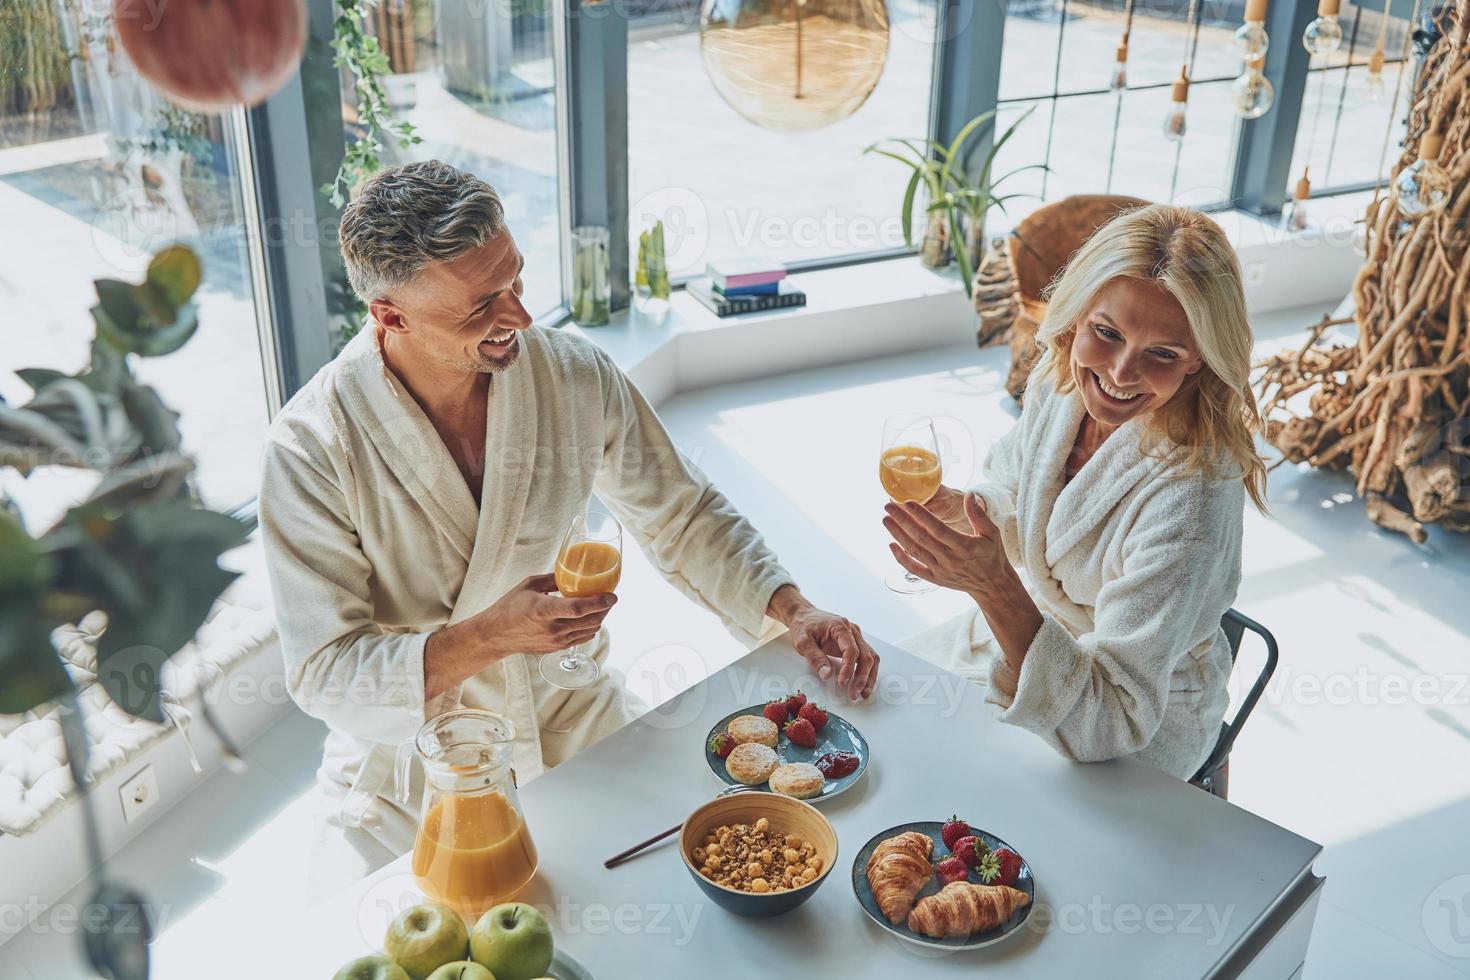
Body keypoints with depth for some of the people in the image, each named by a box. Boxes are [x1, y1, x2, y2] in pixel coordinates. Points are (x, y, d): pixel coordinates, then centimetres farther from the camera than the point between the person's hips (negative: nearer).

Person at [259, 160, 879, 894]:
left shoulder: (577, 378, -8)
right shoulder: (311, 448, -19)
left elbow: (683, 518, 6)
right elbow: (325, 675, -17)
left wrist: (793, 612, -7)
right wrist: (491, 636, -30)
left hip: (578, 724, 3)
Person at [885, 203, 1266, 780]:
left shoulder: (1191, 499, -35)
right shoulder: (1059, 377, -14)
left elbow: (1113, 721, -33)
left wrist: (996, 589, -45)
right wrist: (957, 510, -18)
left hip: (1141, 731, -6)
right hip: (1029, 631, 6)